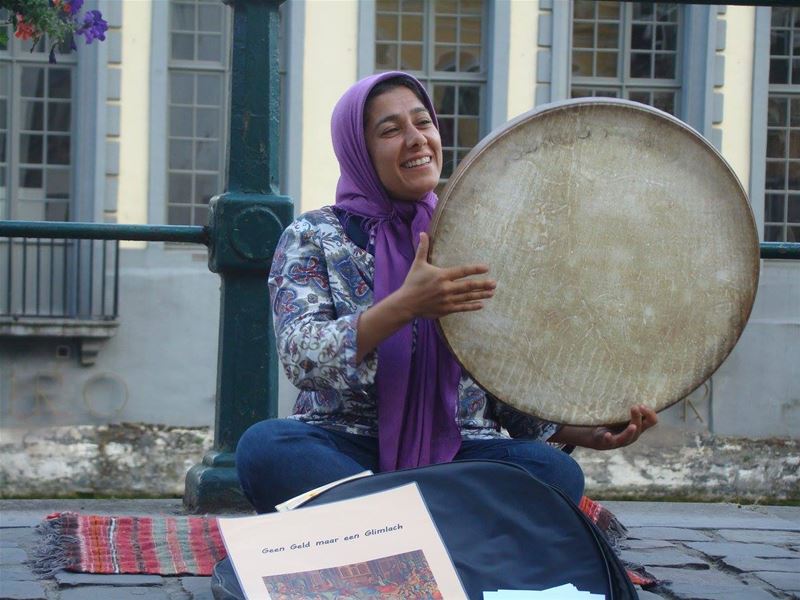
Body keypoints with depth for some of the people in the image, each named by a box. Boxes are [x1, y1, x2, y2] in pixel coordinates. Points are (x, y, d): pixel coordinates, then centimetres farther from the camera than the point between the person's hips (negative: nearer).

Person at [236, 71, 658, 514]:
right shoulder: (315, 237, 5)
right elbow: (301, 359, -13)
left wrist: (590, 431, -9)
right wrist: (405, 306, -27)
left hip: (458, 452, 2)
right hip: (347, 451, -2)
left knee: (556, 472, -28)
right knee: (264, 447, -35)